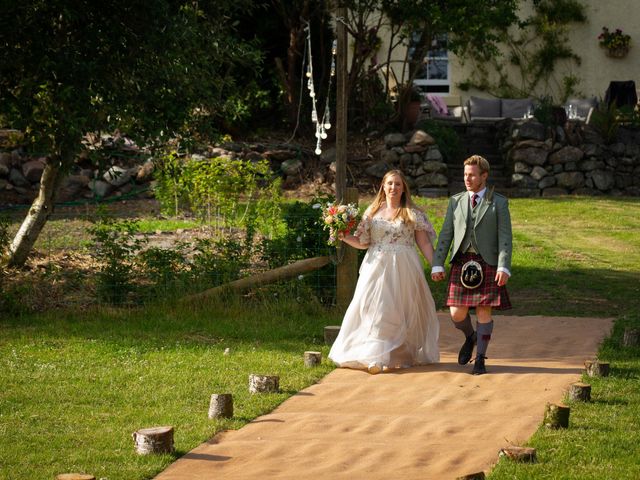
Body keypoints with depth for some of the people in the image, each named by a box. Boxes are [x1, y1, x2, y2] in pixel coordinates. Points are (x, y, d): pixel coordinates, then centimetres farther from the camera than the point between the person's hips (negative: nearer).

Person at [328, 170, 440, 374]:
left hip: (404, 269, -2)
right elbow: (363, 242, 9)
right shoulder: (372, 211, 8)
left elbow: (425, 243, 2)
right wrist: (344, 237, -8)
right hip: (377, 267, 2)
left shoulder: (413, 214, 3)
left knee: (401, 311, -1)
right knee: (374, 309, -3)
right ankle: (375, 356, 2)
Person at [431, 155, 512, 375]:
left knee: (484, 312, -2)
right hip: (461, 263, 3)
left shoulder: (498, 203, 3)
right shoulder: (456, 201, 12)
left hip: (487, 264, -2)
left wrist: (504, 267, -14)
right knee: (457, 313, -2)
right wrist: (437, 264, 1)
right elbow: (446, 235, 10)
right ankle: (470, 337, 29)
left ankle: (480, 359, 9)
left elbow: (505, 237, -3)